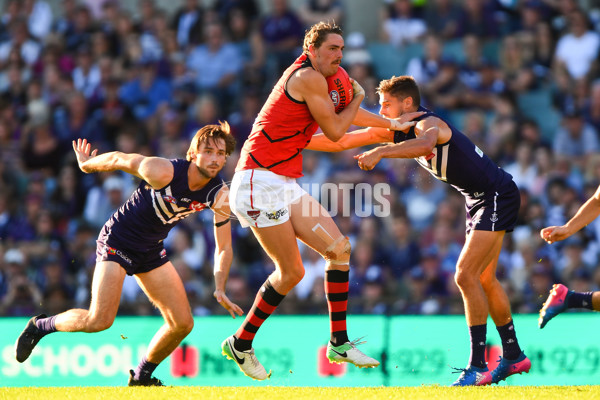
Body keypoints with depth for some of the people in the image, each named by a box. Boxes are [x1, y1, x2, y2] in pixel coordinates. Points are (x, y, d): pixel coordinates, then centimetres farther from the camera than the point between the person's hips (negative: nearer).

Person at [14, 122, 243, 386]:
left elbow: (224, 248, -1)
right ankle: (41, 326, 8)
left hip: (152, 251, 6)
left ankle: (141, 377, 20)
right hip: (117, 242, -6)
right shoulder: (163, 172, -28)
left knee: (182, 324, -3)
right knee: (100, 321, -19)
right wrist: (86, 164, 8)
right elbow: (118, 159, -11)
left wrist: (220, 288, -15)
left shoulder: (219, 195, -11)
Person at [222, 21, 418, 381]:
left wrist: (391, 124, 41)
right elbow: (335, 131, -10)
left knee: (339, 248, 3)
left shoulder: (315, 80, 18)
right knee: (292, 272, -9)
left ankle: (339, 343, 6)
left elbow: (344, 114, 37)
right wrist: (358, 97, 6)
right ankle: (241, 344, 6)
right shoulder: (307, 77, -12)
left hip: (285, 185, 10)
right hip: (261, 181, -10)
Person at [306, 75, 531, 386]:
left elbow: (425, 143, -50)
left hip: (497, 195, -10)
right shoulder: (393, 131, 3)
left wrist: (380, 153, -57)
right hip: (477, 199, 10)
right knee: (484, 280, 15)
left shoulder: (428, 123, -23)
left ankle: (477, 366, -16)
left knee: (466, 276, -17)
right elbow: (341, 142, 6)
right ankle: (513, 357, 26)